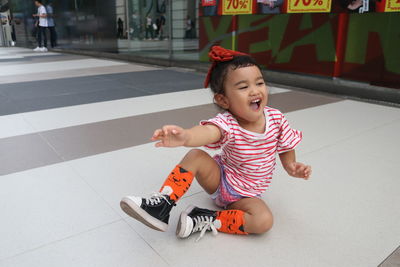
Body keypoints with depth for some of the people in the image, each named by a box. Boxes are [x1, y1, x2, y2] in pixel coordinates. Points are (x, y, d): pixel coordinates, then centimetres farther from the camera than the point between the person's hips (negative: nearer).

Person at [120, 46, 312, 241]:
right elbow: (208, 132, -50)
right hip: (219, 180, -1)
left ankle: (206, 220, -15)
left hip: (244, 196, 2)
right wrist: (184, 136, -71)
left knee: (264, 221, -27)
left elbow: (285, 148, 5)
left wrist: (292, 166, -15)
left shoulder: (276, 118, -14)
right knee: (196, 156, -27)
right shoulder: (227, 124, -25)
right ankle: (162, 205, -22)